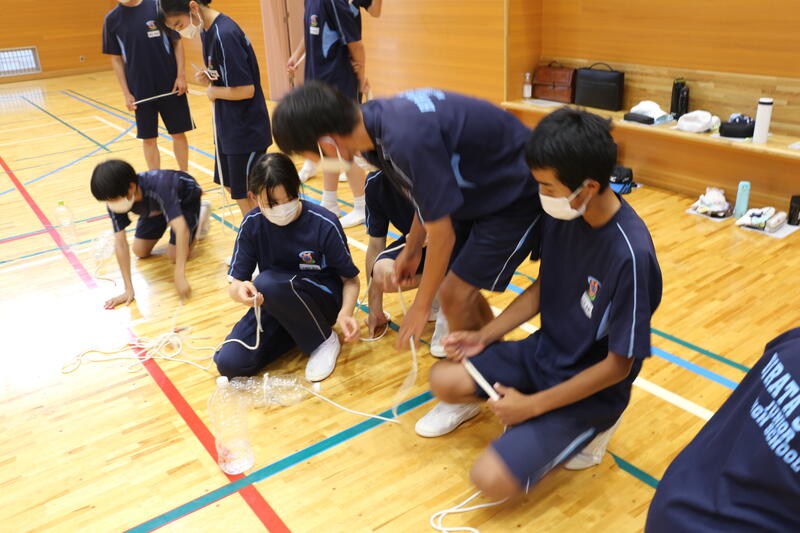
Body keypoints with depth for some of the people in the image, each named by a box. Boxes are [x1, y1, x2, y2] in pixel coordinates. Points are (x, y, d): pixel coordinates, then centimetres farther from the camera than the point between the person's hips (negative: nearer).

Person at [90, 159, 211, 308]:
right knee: (140, 252, 3)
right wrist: (129, 289, -31)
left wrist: (180, 276, -58)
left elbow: (181, 229, -53)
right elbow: (120, 243, -28)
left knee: (175, 256, -11)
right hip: (155, 206, 5)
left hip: (185, 198, -5)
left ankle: (201, 213, 10)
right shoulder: (114, 200, -30)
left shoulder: (158, 187, -46)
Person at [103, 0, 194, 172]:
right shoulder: (112, 19, 1)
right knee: (148, 139, 7)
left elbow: (177, 42, 0)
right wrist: (126, 93, 1)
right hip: (140, 91, 1)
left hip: (170, 86, -1)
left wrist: (181, 75, -8)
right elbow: (116, 59, 6)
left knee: (178, 133, 7)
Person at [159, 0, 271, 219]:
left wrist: (213, 91, -10)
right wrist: (208, 79, -3)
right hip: (227, 127, 10)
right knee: (231, 185, 19)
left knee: (246, 195, 1)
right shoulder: (208, 32, 6)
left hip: (245, 130, -10)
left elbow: (245, 89, -26)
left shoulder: (224, 35, -22)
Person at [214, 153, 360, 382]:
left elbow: (350, 279, -8)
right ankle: (300, 329, 4)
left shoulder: (324, 224, -20)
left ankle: (324, 339, -10)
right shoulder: (252, 224, -10)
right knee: (229, 363, -17)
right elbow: (235, 284, -9)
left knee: (267, 283, -35)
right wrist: (240, 292, -35)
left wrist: (345, 312, -30)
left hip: (323, 299, -4)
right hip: (275, 305, 4)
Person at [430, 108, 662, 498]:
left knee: (491, 478, -18)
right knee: (444, 380, -3)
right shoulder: (563, 215, -10)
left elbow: (618, 366, -22)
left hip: (590, 387, -7)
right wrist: (485, 336, -1)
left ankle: (589, 427, 5)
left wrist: (533, 405, -18)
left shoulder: (630, 254, -31)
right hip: (543, 352, 7)